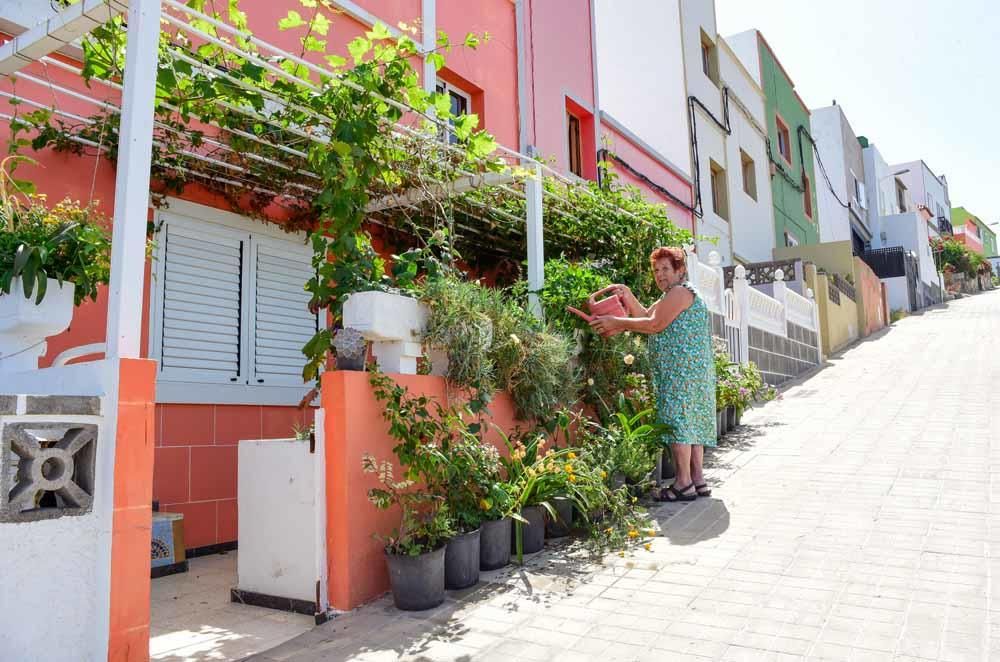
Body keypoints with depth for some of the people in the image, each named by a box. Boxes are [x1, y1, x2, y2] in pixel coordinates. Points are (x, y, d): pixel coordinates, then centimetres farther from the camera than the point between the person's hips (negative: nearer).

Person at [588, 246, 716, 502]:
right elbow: (646, 316, 16)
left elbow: (655, 325, -16)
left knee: (677, 420, -11)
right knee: (691, 421, 10)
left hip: (682, 369, -11)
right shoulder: (670, 296, 25)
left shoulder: (681, 291, -9)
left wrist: (616, 322, -14)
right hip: (688, 369, 11)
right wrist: (627, 295, 2)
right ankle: (698, 480, 14)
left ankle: (684, 483, -9)